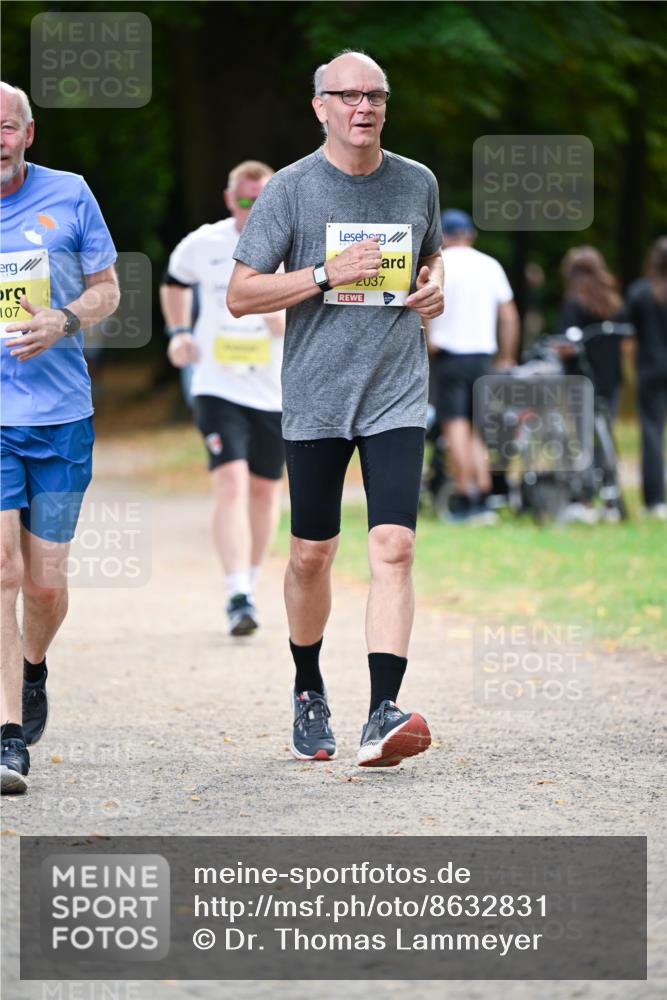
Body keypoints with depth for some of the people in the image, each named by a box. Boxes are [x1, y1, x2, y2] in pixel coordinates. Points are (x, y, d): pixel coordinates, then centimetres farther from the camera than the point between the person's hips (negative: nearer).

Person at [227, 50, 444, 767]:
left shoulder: (418, 183, 7)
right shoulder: (291, 189, -3)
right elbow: (239, 296, -5)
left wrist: (433, 287, 4)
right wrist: (326, 273, -16)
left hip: (396, 397, 1)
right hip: (315, 397, -1)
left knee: (394, 547, -14)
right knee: (312, 553, 8)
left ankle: (382, 715, -20)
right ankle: (308, 693, 31)